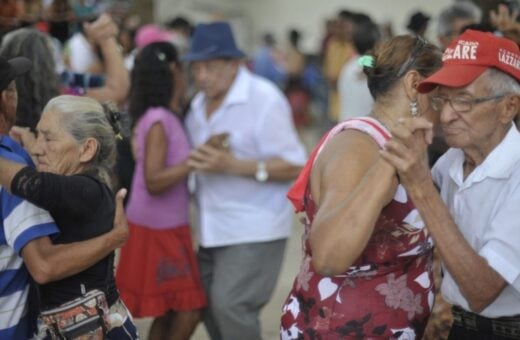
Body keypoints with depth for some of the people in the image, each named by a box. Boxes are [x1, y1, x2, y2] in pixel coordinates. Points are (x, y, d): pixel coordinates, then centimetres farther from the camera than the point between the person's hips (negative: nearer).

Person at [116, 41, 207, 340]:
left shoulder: (168, 117, 7)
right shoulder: (158, 120, -19)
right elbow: (153, 181, -26)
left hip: (169, 229, 9)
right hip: (157, 231, -9)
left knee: (170, 313, 12)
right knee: (189, 310, -6)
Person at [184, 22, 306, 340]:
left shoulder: (265, 100, -15)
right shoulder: (199, 105, 10)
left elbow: (295, 166, -18)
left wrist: (234, 165, -26)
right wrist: (194, 162, 1)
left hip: (255, 228, -8)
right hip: (212, 228, 8)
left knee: (230, 304, -15)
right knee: (209, 304, 12)